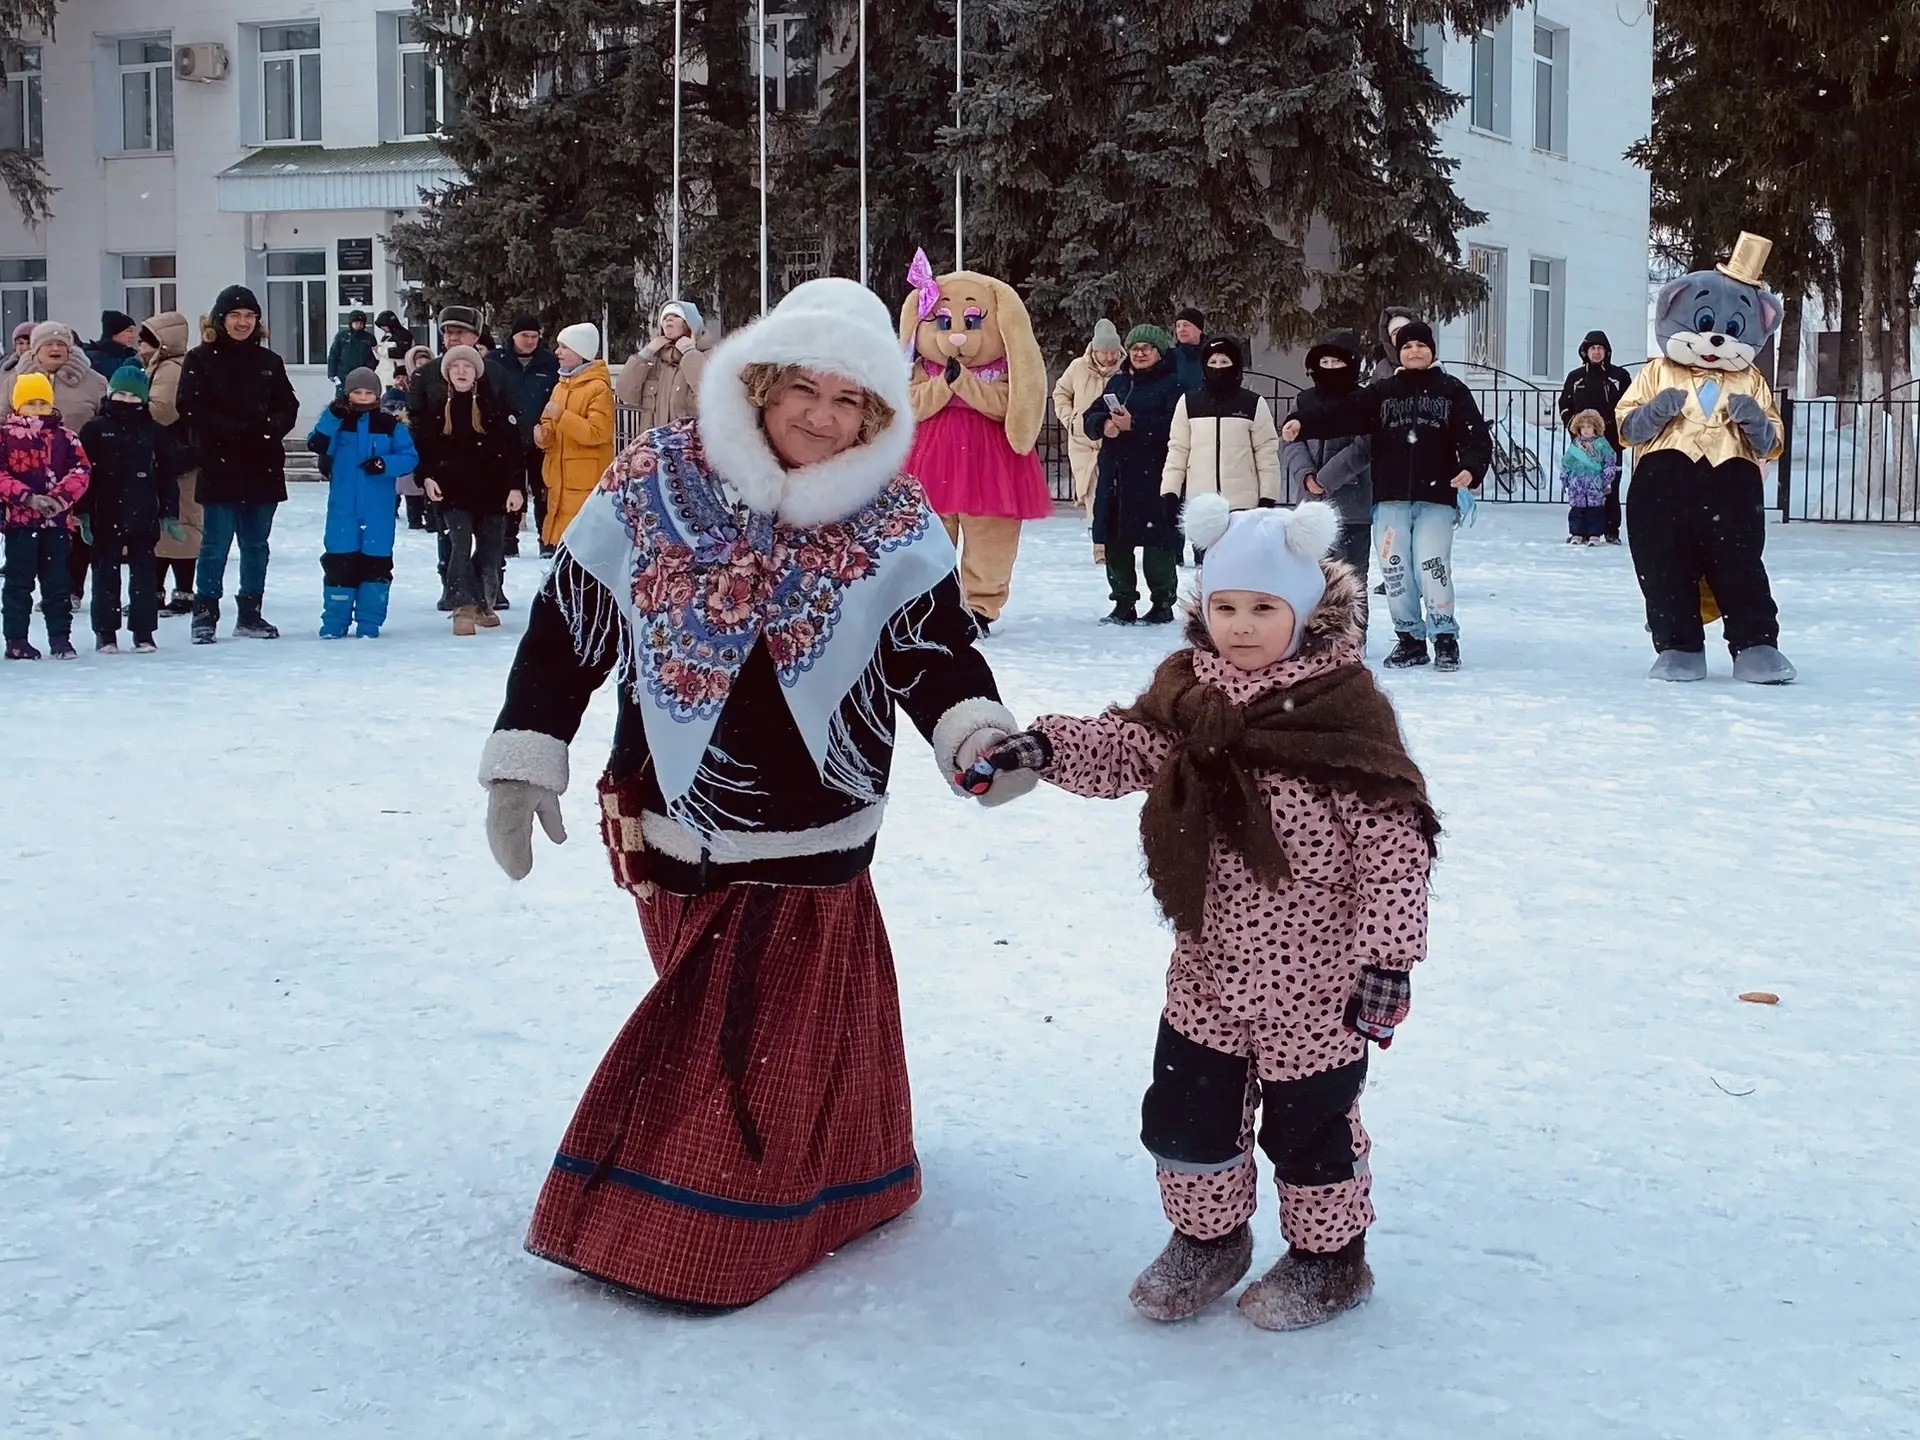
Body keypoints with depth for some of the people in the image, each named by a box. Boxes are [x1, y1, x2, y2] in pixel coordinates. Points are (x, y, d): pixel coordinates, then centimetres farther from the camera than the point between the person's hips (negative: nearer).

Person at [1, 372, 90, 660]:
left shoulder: (65, 437, 6)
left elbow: (80, 470, -2)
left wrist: (59, 498, -16)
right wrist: (28, 497, -19)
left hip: (57, 519, 2)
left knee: (57, 581, 7)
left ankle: (60, 637, 14)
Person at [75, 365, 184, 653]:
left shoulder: (155, 432, 4)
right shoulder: (95, 429, 0)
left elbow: (168, 475, 6)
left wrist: (170, 513, 3)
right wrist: (82, 512, -6)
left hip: (143, 517, 1)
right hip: (105, 518, -1)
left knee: (144, 573, 5)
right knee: (105, 573, 5)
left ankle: (144, 632, 13)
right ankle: (105, 632, 13)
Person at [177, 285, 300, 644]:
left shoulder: (268, 362, 11)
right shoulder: (201, 359, -1)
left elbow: (288, 406, 10)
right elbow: (190, 408, -9)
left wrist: (270, 428, -11)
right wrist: (234, 430, -17)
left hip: (263, 467, 4)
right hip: (220, 467, -4)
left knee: (256, 545, 11)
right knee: (216, 544, -4)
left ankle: (251, 615, 20)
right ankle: (205, 615, 6)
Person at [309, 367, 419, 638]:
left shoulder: (391, 425, 3)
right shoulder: (337, 421, 5)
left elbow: (410, 458, -2)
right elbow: (317, 445, -12)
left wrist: (384, 463, -19)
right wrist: (332, 417, -23)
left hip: (378, 510, 0)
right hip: (343, 507, 0)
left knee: (376, 561, 2)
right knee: (339, 561, 2)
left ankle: (369, 623, 10)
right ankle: (334, 622, 10)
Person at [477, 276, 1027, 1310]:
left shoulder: (896, 527, -5)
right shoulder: (650, 487, -5)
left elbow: (937, 650, -6)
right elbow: (564, 627, 0)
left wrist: (980, 736, -27)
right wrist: (522, 762, -3)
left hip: (814, 841, 0)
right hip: (679, 827, 0)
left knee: (774, 1028, 4)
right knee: (722, 1019, 11)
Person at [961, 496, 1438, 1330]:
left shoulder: (1345, 710, -17)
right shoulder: (1188, 694, 0)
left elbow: (1395, 840, -17)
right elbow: (1123, 748, -3)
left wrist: (1389, 956, -19)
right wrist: (1046, 747, -24)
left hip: (1316, 979, -5)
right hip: (1210, 967, 5)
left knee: (1309, 1123, 11)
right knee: (1185, 1112, 14)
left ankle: (1327, 1257, 33)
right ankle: (1208, 1237, 38)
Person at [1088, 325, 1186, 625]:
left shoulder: (1173, 384, -2)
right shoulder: (1117, 382, 19)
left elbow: (1174, 425, -16)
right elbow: (1090, 418, 14)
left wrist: (1134, 424, -22)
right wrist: (1104, 424, -9)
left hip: (1154, 476, -6)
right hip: (1115, 475, 7)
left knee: (1157, 541, -3)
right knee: (1115, 541, 7)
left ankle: (1163, 604, 9)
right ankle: (1123, 604, 17)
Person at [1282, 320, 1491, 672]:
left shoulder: (1452, 391, 5)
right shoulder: (1382, 392, 10)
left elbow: (1476, 436, -2)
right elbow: (1343, 413, -3)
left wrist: (1471, 468, -22)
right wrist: (1303, 423, -19)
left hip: (1437, 498, -3)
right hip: (1391, 498, 3)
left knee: (1432, 566, -11)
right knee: (1395, 569, 3)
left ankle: (1445, 639, 2)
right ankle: (1411, 639, 16)